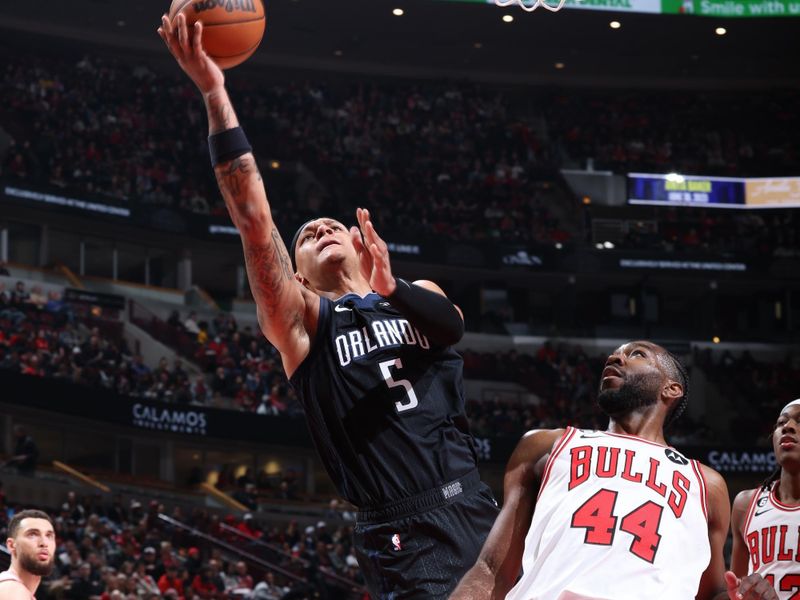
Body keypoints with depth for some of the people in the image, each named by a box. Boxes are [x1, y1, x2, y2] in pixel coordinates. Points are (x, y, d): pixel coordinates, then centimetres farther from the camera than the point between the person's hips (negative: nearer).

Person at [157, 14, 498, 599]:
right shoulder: (303, 321, 9)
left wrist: (392, 286, -27)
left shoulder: (420, 296, 19)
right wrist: (215, 95, -12)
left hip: (478, 514, 4)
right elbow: (255, 221, -3)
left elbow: (453, 324, -5)